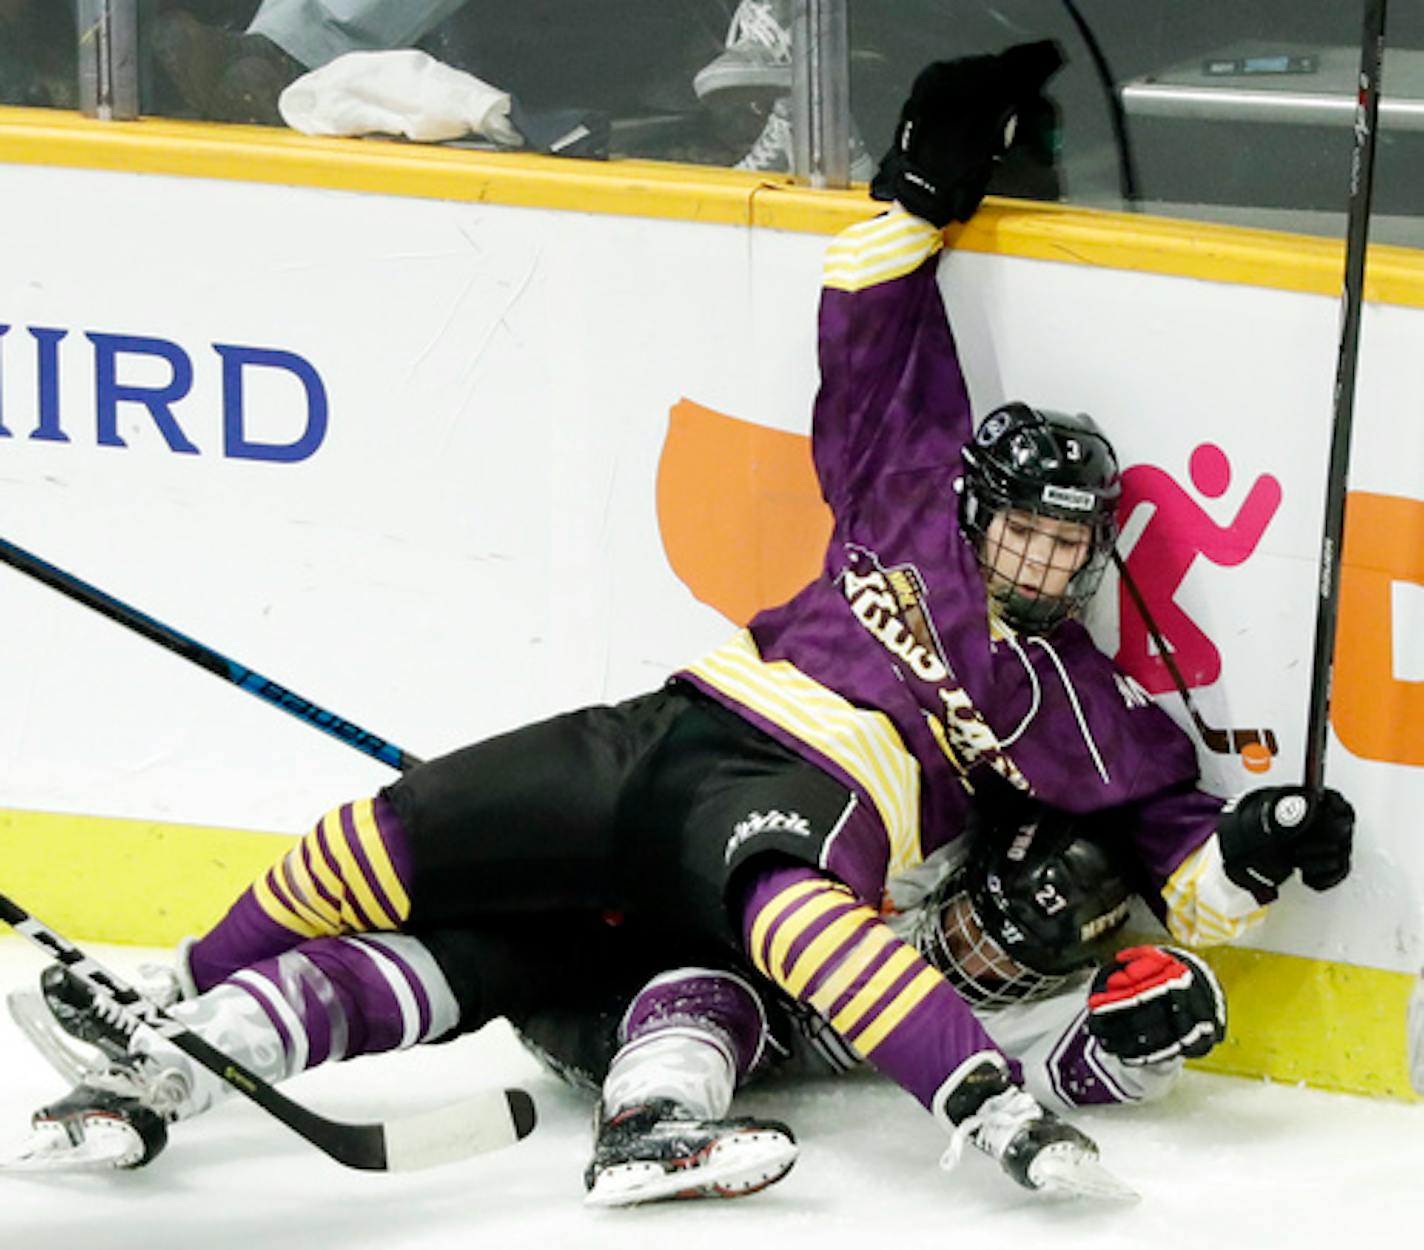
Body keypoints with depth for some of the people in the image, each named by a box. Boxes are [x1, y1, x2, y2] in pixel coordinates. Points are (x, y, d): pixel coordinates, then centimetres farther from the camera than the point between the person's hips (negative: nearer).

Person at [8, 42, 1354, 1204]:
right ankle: (179, 1020, 8)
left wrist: (1251, 848, -12)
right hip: (666, 731, 4)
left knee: (788, 903, -44)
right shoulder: (910, 503, 17)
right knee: (381, 852, -6)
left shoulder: (1083, 708, 10)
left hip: (803, 793, -4)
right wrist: (924, 186, 17)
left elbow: (1175, 862, 9)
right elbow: (873, 347, 23)